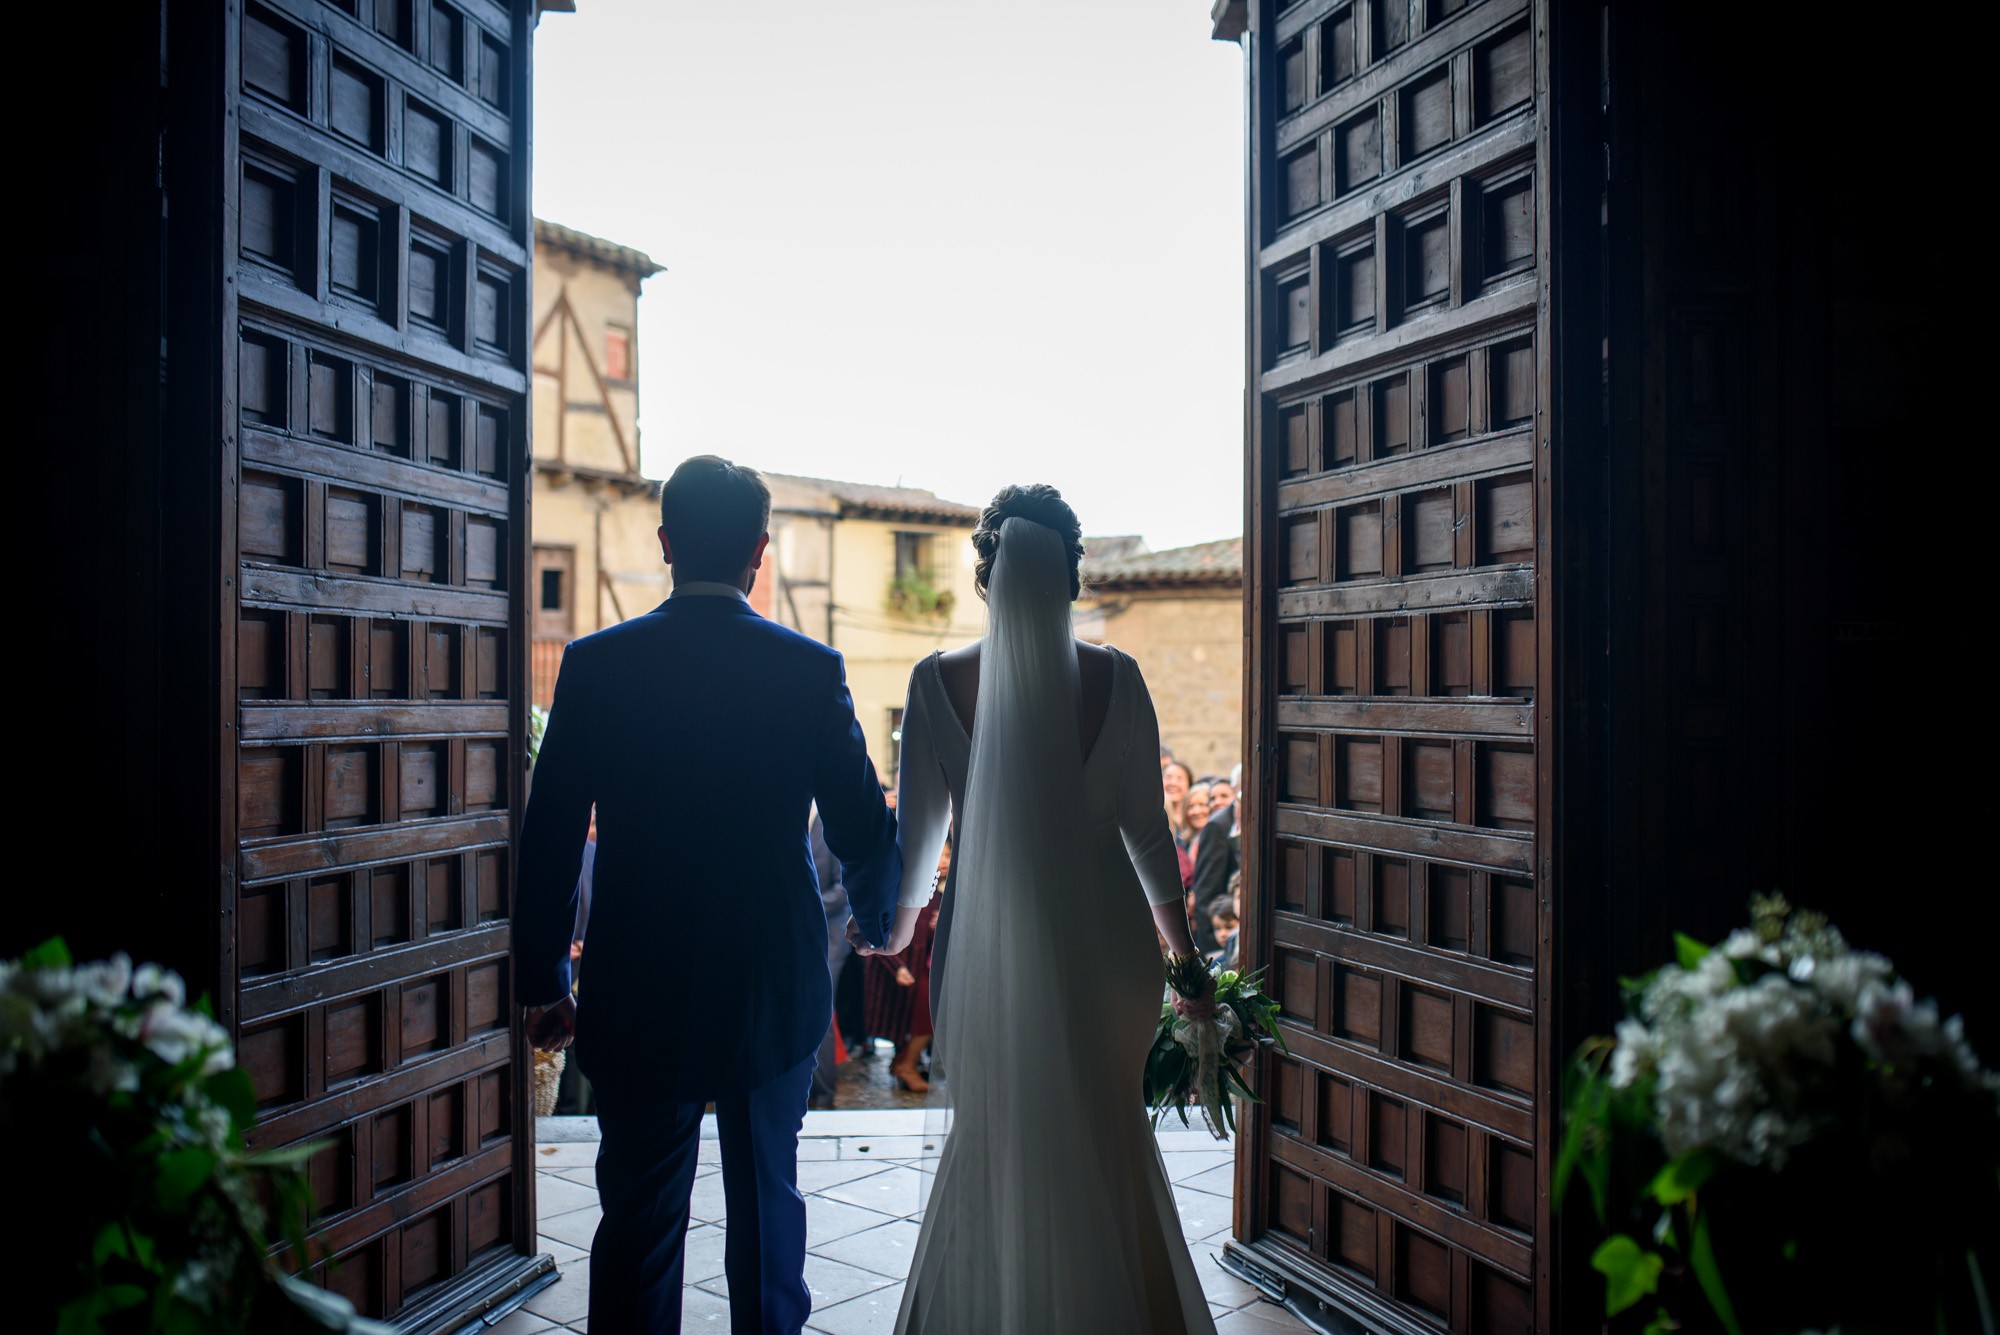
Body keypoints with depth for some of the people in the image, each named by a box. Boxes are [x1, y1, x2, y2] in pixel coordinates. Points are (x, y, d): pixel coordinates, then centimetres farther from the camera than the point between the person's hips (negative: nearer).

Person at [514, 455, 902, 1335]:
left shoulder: (595, 664, -7)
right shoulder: (811, 669, -8)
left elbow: (549, 840, -4)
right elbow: (864, 831, -3)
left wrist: (543, 982, 7)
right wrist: (876, 922, 18)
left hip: (636, 994, 0)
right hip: (774, 990, 0)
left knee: (638, 1218, 11)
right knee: (768, 1200, 18)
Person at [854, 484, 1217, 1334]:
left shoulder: (940, 680, -9)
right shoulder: (1113, 677, -7)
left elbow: (917, 829, -3)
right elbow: (1145, 827, -3)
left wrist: (895, 936, 13)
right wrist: (1186, 959, 8)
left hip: (985, 944, 0)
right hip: (1102, 941, 1)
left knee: (992, 1143, 19)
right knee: (1107, 1143, 21)